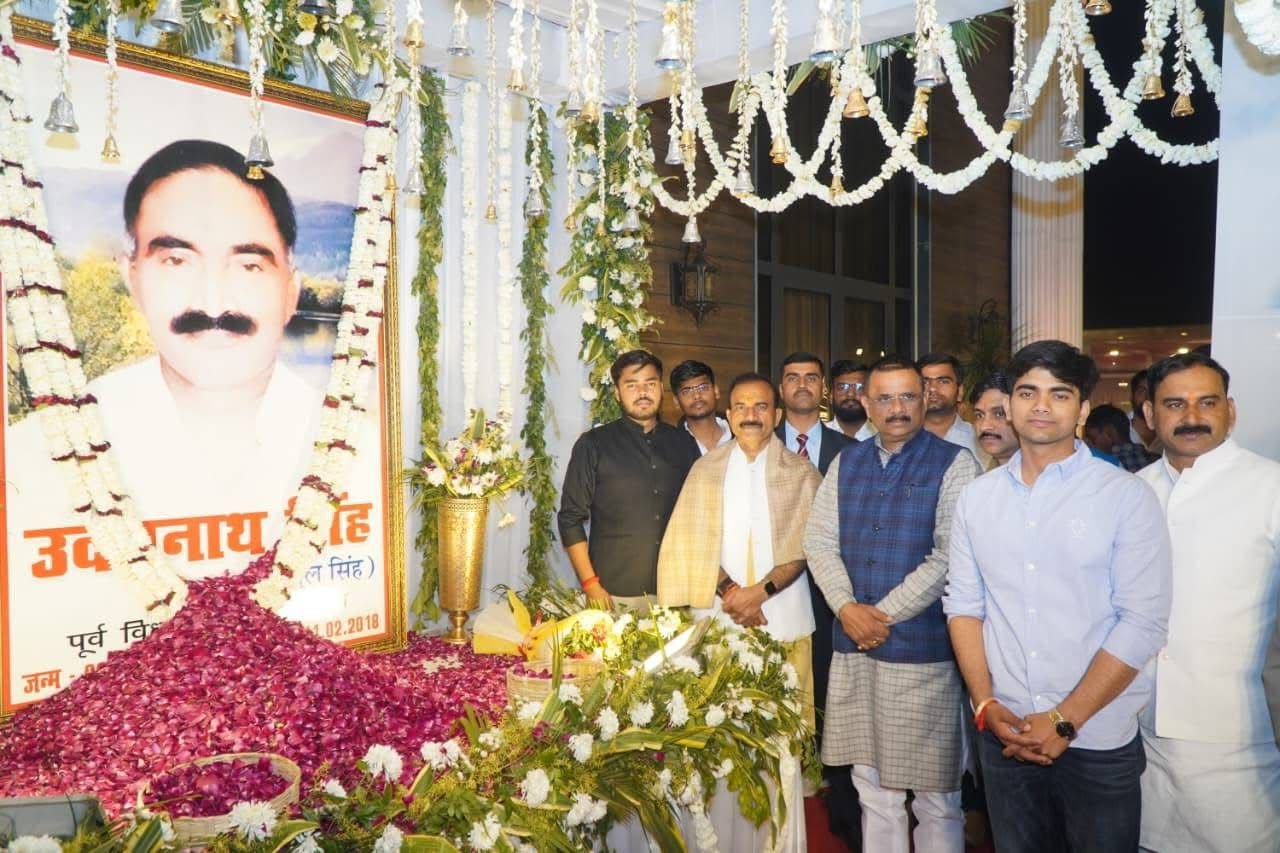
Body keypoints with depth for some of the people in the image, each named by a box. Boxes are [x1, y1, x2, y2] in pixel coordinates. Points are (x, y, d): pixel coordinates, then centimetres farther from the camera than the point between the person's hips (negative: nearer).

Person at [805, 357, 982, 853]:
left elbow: (950, 556, -13)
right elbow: (819, 540, 6)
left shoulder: (953, 464, -5)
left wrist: (885, 613, -12)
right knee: (872, 788, 15)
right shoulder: (846, 463, 10)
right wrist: (847, 608, -8)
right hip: (853, 645, 5)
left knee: (933, 792, 6)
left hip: (922, 647, -4)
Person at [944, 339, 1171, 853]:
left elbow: (1143, 622, -11)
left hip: (1097, 741, -3)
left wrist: (1065, 720, -14)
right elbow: (964, 604, 5)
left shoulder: (1127, 496, -7)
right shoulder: (978, 497, 4)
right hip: (1005, 735, 3)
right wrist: (985, 705, -5)